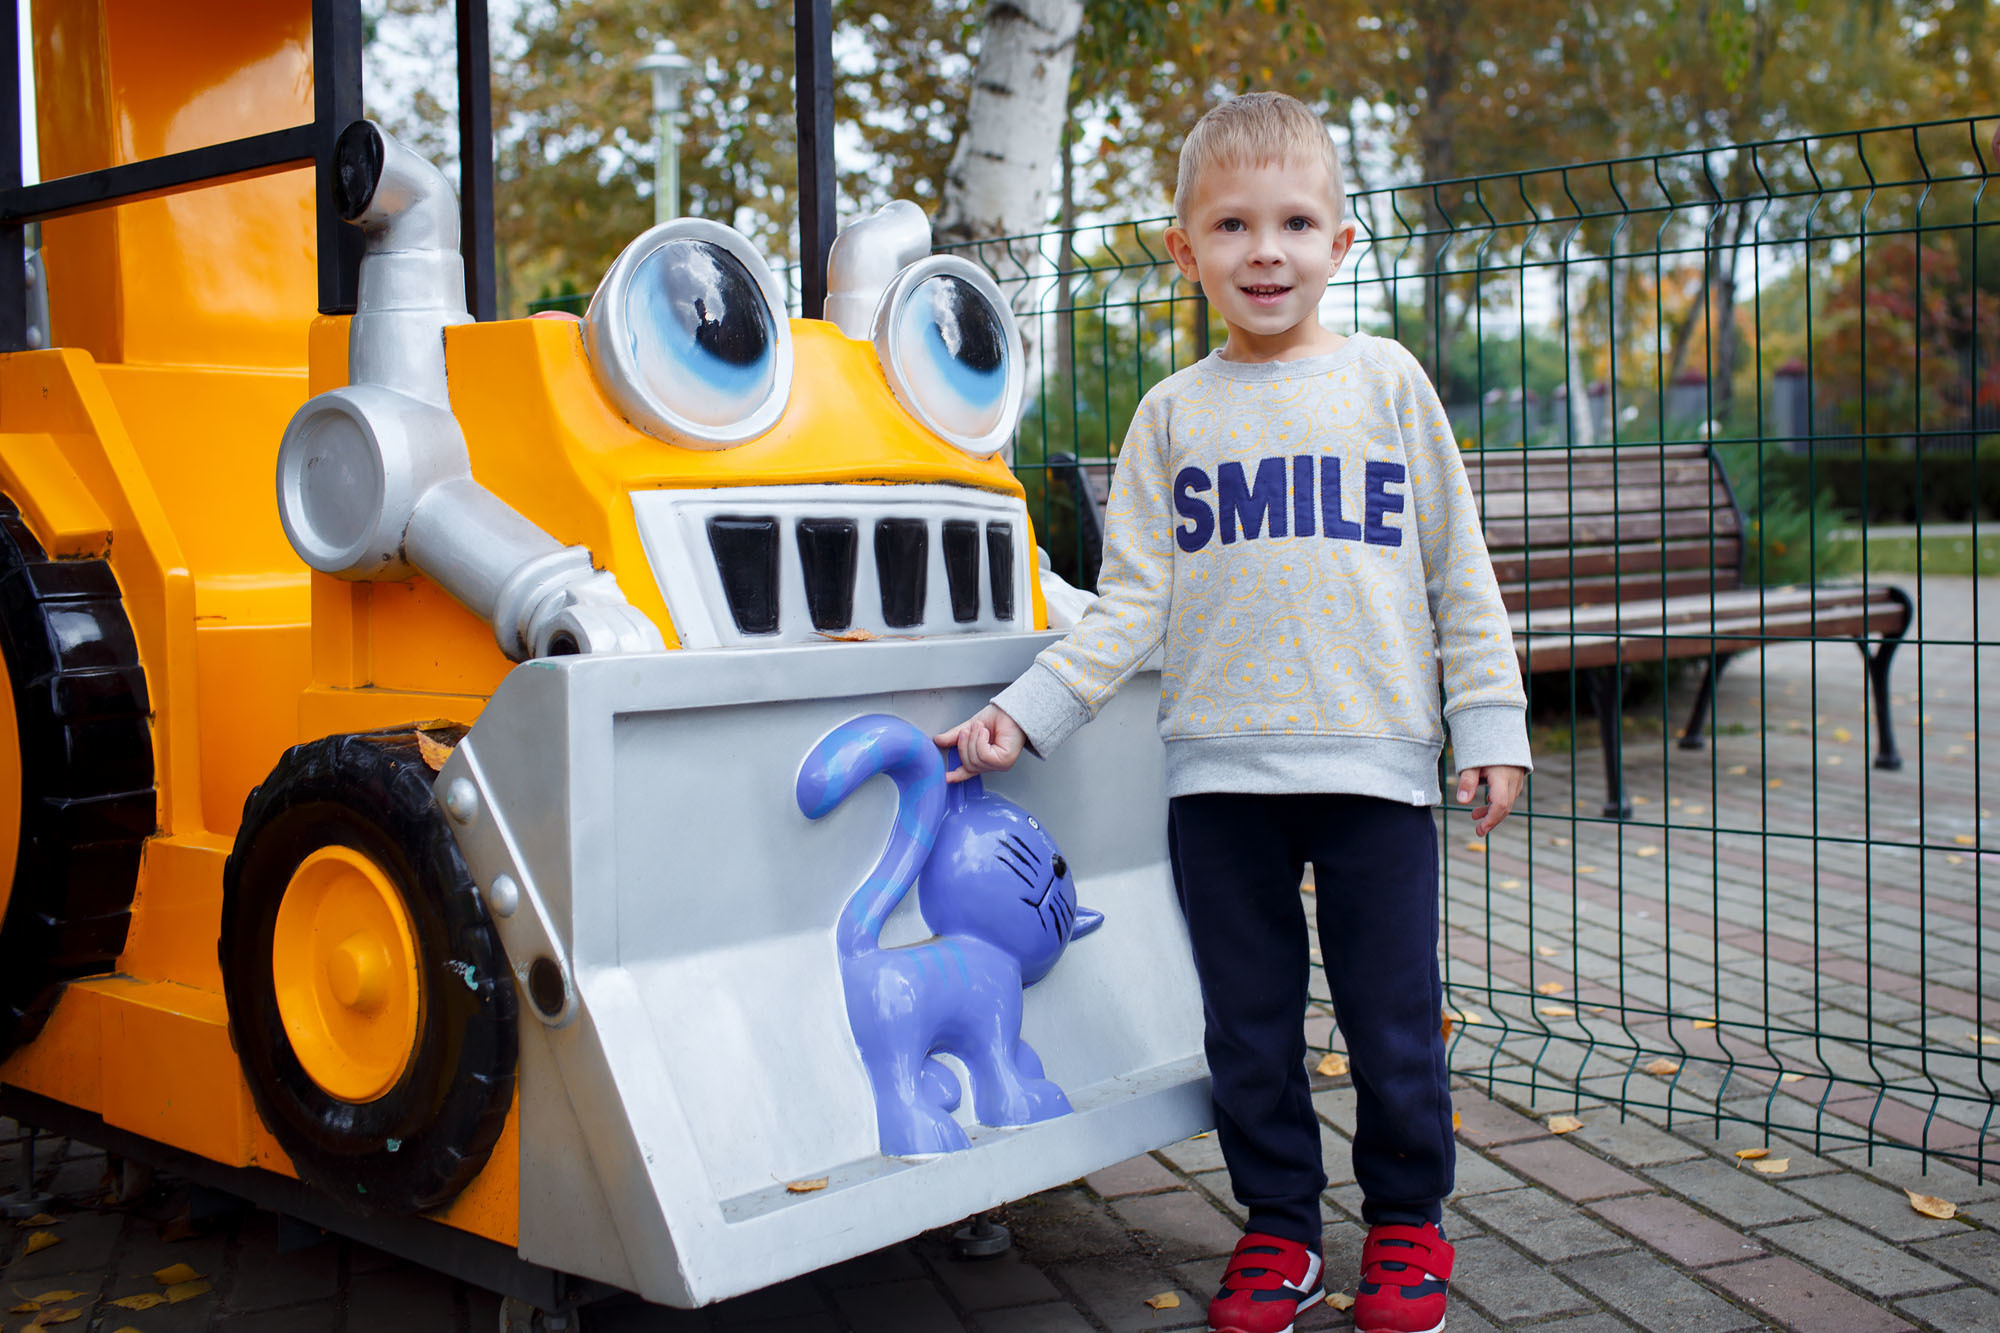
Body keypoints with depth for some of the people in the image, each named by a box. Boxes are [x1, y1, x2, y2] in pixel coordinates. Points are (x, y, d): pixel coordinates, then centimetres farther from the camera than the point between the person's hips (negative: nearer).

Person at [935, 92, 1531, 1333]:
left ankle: (1407, 1222, 27)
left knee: (1395, 1020, 6)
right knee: (1249, 1022, 9)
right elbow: (1131, 602, 6)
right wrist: (1025, 714, -4)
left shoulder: (1385, 381, 5)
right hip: (1220, 771, 1)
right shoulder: (1174, 414, 7)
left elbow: (1459, 570, 7)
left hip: (1376, 763, -1)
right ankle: (1278, 1226, 27)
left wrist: (1492, 722, 2)